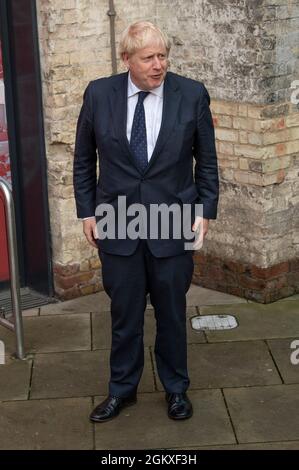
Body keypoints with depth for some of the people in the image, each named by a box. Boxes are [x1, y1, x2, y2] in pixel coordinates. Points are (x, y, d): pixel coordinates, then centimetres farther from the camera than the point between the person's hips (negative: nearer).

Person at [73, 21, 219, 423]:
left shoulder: (192, 95, -6)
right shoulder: (99, 94, -4)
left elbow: (207, 160, 3)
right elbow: (84, 159, 6)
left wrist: (205, 211, -2)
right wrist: (87, 211, 3)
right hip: (116, 224, 1)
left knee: (172, 313, 13)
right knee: (125, 314, 12)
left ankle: (176, 388, 33)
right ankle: (122, 389, 32)